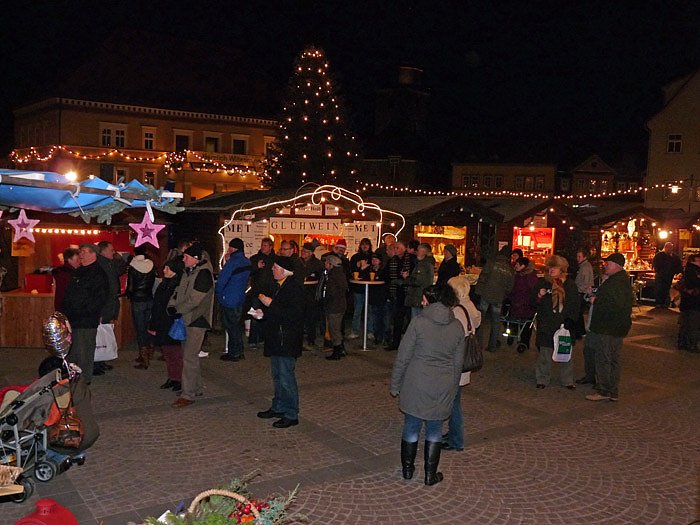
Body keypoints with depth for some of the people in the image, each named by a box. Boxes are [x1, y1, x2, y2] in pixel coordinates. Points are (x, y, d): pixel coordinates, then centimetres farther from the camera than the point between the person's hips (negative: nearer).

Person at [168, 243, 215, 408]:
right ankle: (196, 388, 29)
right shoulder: (189, 271, 11)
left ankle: (188, 395, -2)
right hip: (186, 319, 10)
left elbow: (194, 300, -22)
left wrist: (178, 310, -13)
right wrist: (172, 305, -3)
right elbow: (179, 290, 13)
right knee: (188, 354, 17)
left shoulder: (203, 274, -18)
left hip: (197, 320, -10)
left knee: (189, 357, -8)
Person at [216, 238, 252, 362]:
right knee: (237, 326, 18)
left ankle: (233, 354, 12)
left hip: (229, 300, -8)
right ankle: (239, 351, 26)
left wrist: (219, 296, -7)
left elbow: (221, 281, -23)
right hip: (240, 299, 8)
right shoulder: (247, 262, 3)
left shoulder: (232, 262, -21)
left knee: (231, 327, 3)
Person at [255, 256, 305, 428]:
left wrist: (270, 305, -20)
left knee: (286, 376, -4)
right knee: (277, 375, 18)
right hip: (276, 338, 10)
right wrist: (264, 314, 7)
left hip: (287, 340, -10)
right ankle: (278, 407, 31)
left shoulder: (294, 287, -17)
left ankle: (291, 415, 5)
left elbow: (293, 314, -25)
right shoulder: (278, 286, 13)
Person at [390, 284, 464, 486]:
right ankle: (430, 474, 23)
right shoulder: (457, 327, 0)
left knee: (411, 428, 14)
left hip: (416, 385, -3)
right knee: (434, 431, 16)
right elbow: (458, 363, 8)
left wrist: (395, 384, 2)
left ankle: (407, 469, 28)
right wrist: (452, 389, 19)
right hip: (443, 389, 3)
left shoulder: (418, 322, -12)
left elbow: (403, 357, -9)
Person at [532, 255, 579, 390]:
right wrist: (539, 296, -14)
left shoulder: (570, 284, 7)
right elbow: (533, 302, 7)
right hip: (546, 325, -1)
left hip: (565, 325, 1)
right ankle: (542, 379, 13)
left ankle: (567, 380, 18)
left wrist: (571, 320, -1)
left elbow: (575, 304, 10)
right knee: (544, 353, 1)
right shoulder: (542, 283, 6)